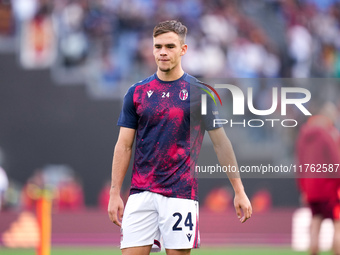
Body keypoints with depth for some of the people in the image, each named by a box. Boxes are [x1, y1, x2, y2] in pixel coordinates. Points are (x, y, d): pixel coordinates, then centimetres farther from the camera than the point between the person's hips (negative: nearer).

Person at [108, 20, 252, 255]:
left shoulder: (199, 92, 2)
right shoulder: (137, 92, 8)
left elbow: (221, 142, 5)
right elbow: (124, 146, 9)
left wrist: (239, 191, 2)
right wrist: (115, 194, 2)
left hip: (181, 193, -2)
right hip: (141, 193, 2)